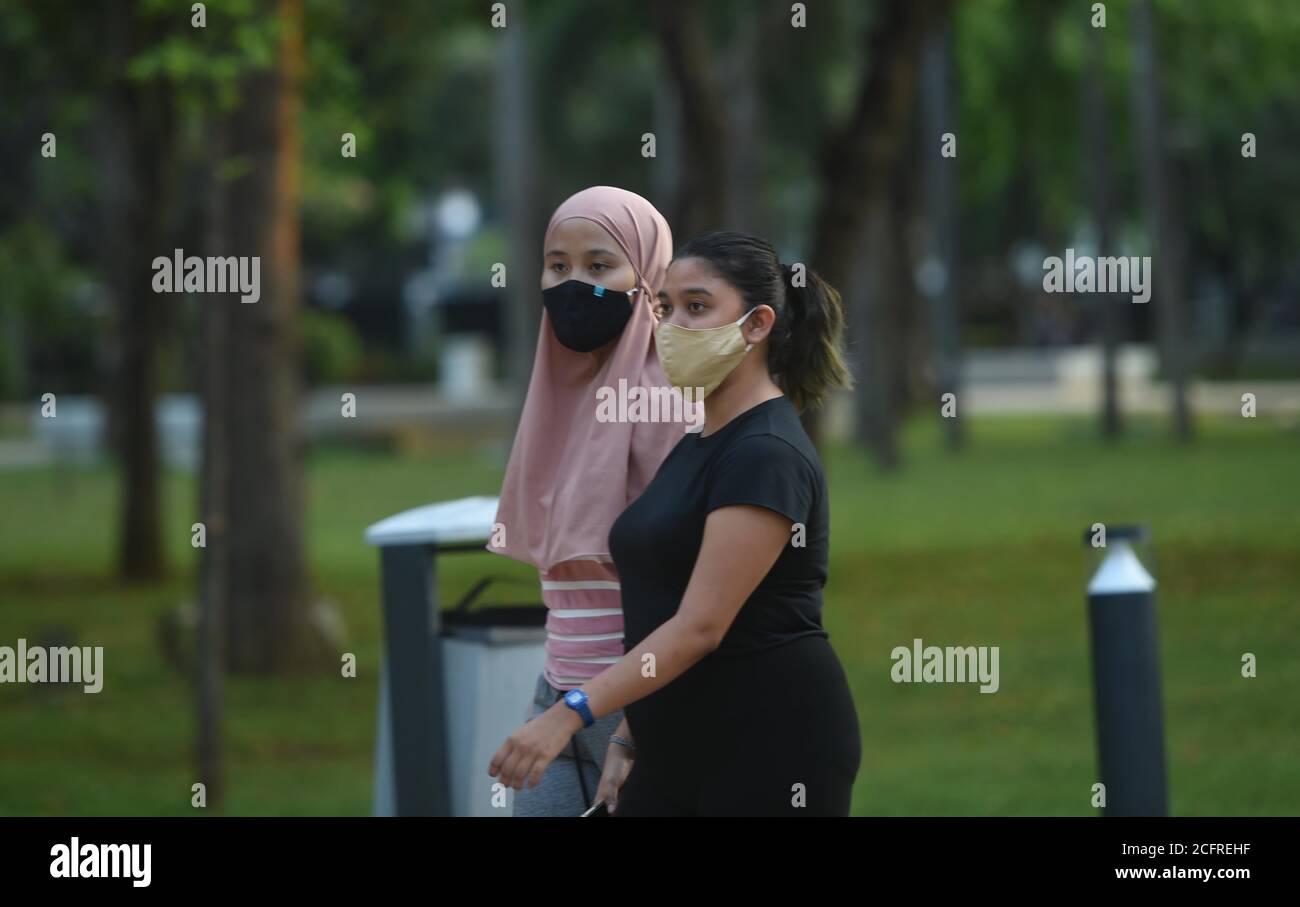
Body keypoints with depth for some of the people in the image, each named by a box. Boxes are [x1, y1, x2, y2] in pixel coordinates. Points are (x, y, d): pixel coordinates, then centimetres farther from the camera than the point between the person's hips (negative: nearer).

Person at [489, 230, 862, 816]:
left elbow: (701, 626, -23)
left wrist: (569, 716, -29)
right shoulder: (698, 445, 15)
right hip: (683, 752, 10)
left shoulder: (766, 456, -16)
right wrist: (633, 745, 20)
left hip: (772, 754, -10)